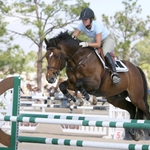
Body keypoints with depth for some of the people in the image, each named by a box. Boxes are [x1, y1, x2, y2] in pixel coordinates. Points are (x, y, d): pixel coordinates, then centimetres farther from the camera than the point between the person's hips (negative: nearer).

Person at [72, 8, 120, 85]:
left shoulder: (97, 26, -36)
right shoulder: (82, 25, -20)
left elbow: (98, 44, -38)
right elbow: (73, 36, -15)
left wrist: (86, 44, -52)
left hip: (108, 39, -7)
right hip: (96, 40, 7)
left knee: (105, 53, -36)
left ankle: (114, 73, -39)